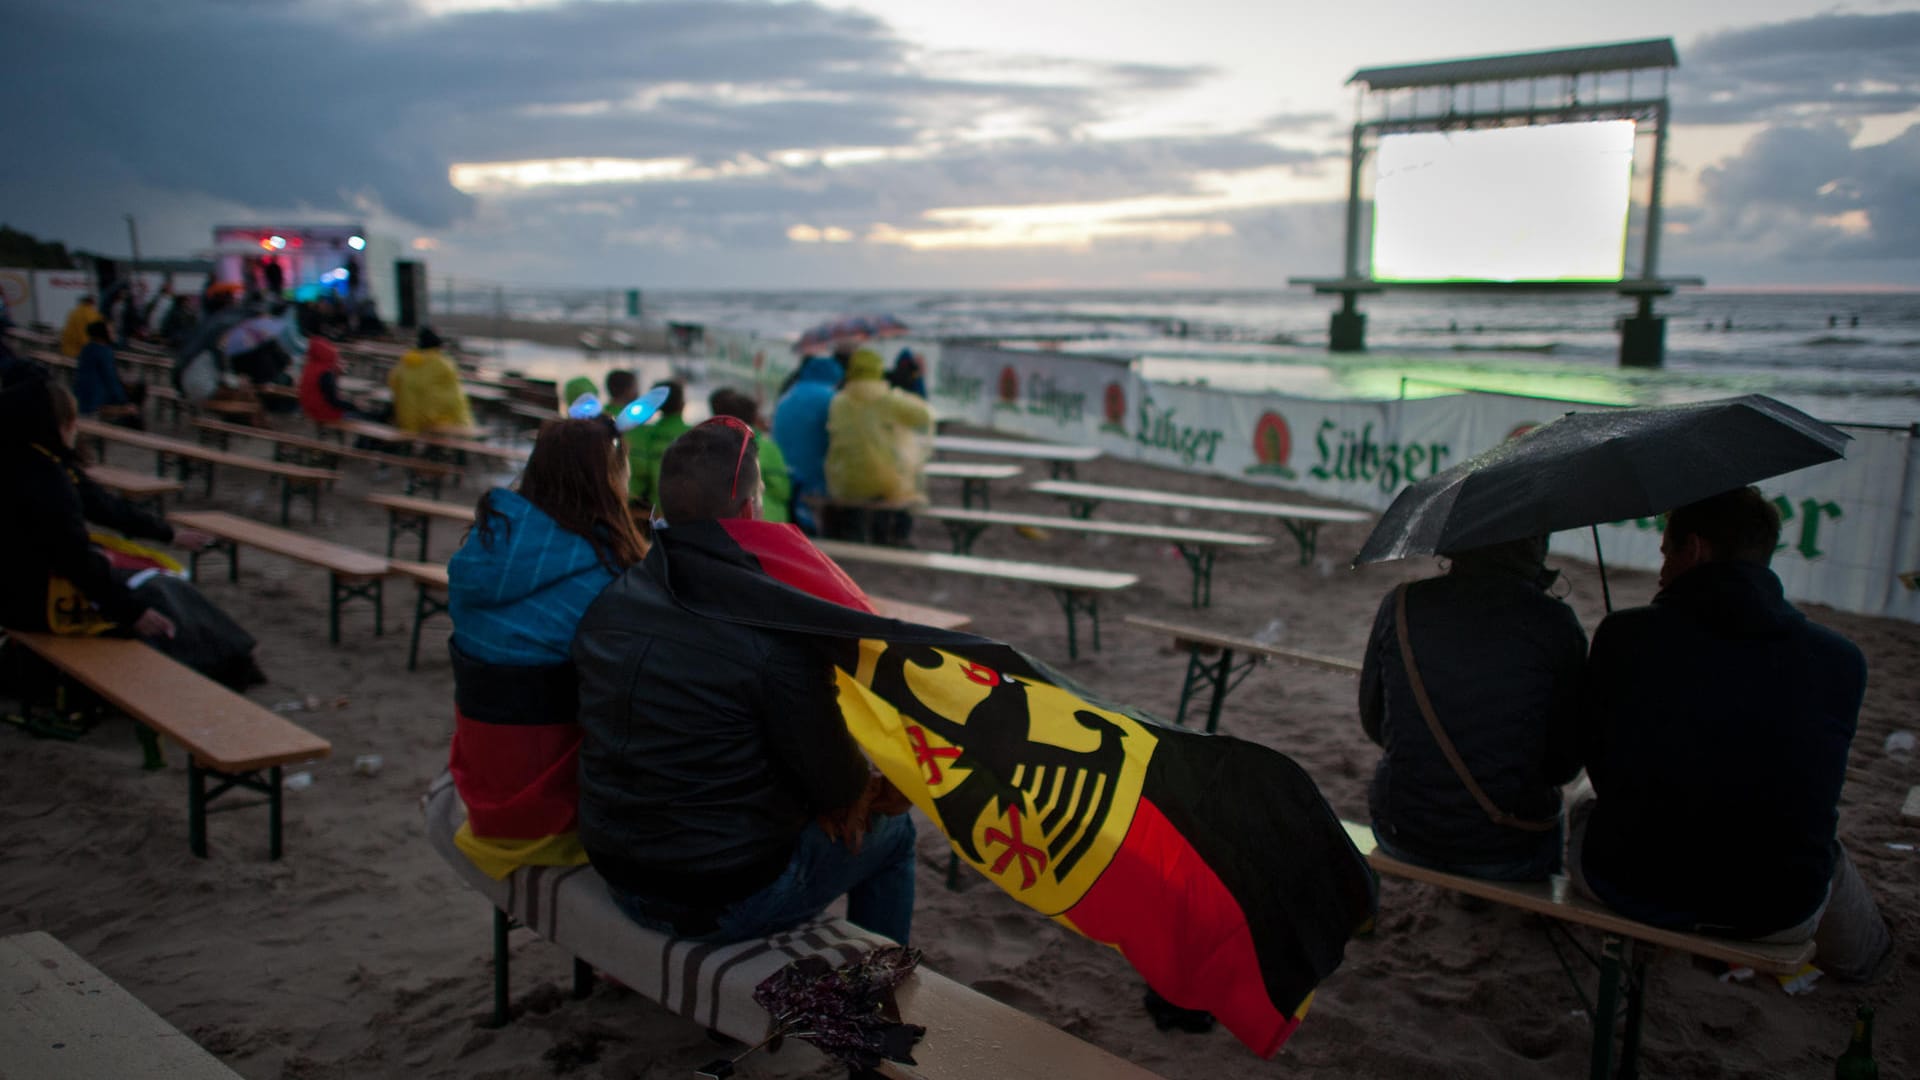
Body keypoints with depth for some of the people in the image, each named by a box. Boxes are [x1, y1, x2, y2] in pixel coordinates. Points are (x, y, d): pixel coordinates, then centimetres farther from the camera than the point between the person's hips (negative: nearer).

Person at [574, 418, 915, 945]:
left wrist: (822, 795, 5)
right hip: (728, 902, -7)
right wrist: (874, 789, 8)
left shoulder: (605, 604, -4)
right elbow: (839, 787, -17)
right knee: (891, 832, 18)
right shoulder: (772, 630, -27)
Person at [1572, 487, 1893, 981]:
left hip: (1627, 890, -1)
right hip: (1778, 916, 2)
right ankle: (1854, 957, 64)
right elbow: (1811, 796, 6)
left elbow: (1597, 761, 0)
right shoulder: (1841, 659, -4)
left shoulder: (1624, 634, -10)